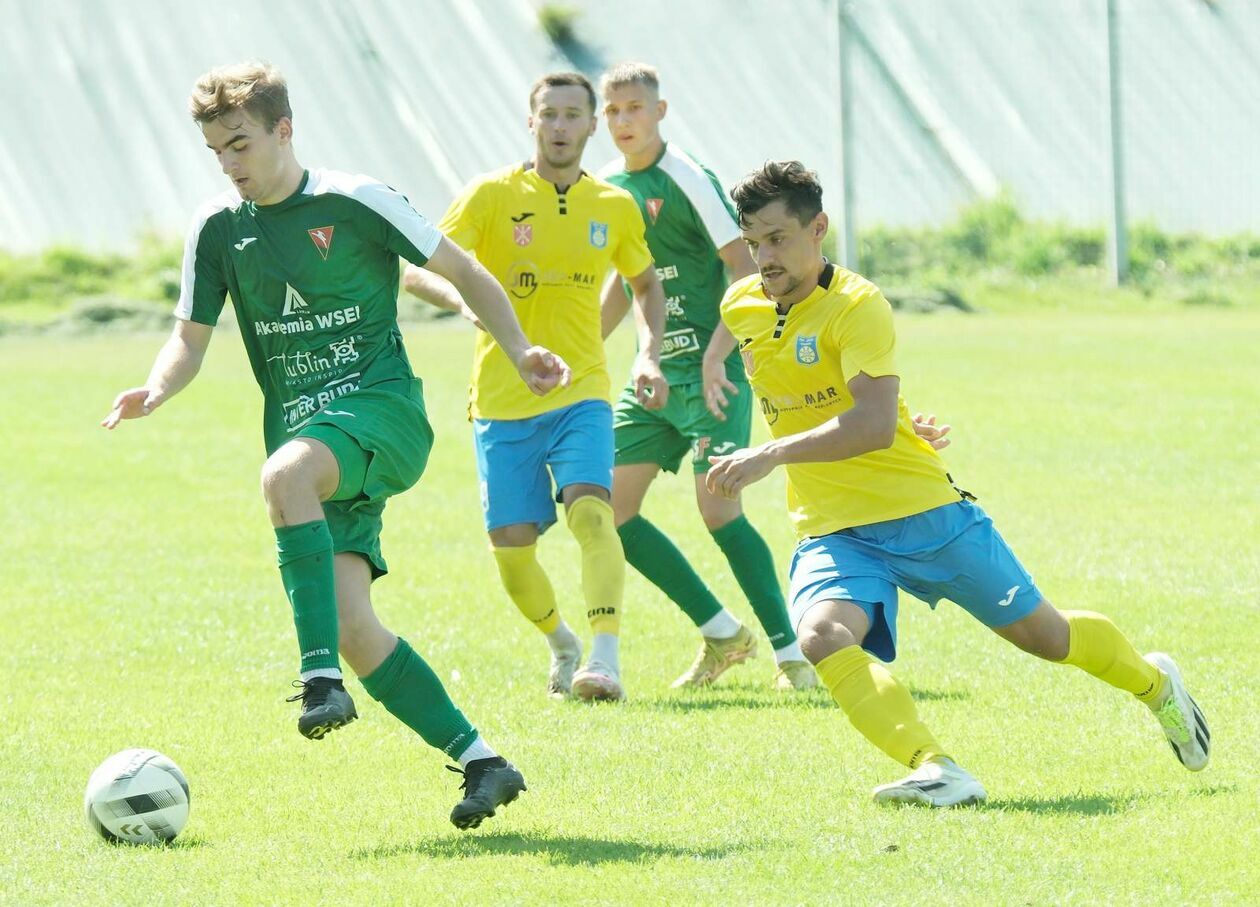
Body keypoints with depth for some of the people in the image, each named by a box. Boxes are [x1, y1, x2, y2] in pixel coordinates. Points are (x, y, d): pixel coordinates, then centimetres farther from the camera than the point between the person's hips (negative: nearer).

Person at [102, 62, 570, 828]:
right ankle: (481, 762, -1)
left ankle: (323, 678, -38)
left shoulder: (354, 202, -4)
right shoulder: (218, 228, 9)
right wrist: (154, 392, -10)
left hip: (382, 407, -5)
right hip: (308, 443, 5)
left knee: (284, 475, -38)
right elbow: (192, 339, 11)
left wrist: (520, 352, -5)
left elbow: (462, 271, 4)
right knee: (352, 627, -9)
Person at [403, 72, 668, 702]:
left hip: (580, 394, 1)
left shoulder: (616, 208, 6)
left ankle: (605, 662, -32)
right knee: (511, 548, -1)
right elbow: (415, 271, -10)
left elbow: (646, 285, 24)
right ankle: (562, 645, 29)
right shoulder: (492, 195, -4)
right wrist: (463, 298, -31)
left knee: (591, 510, -24)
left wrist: (648, 355, 6)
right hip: (502, 401, -1)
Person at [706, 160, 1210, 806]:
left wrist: (771, 456, -38)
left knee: (1042, 635, 10)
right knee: (823, 635, -30)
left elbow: (873, 423, -30)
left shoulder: (858, 305, -17)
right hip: (831, 531, 4)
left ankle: (1154, 683, 41)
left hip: (922, 511, -4)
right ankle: (937, 772, -40)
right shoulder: (740, 307, 3)